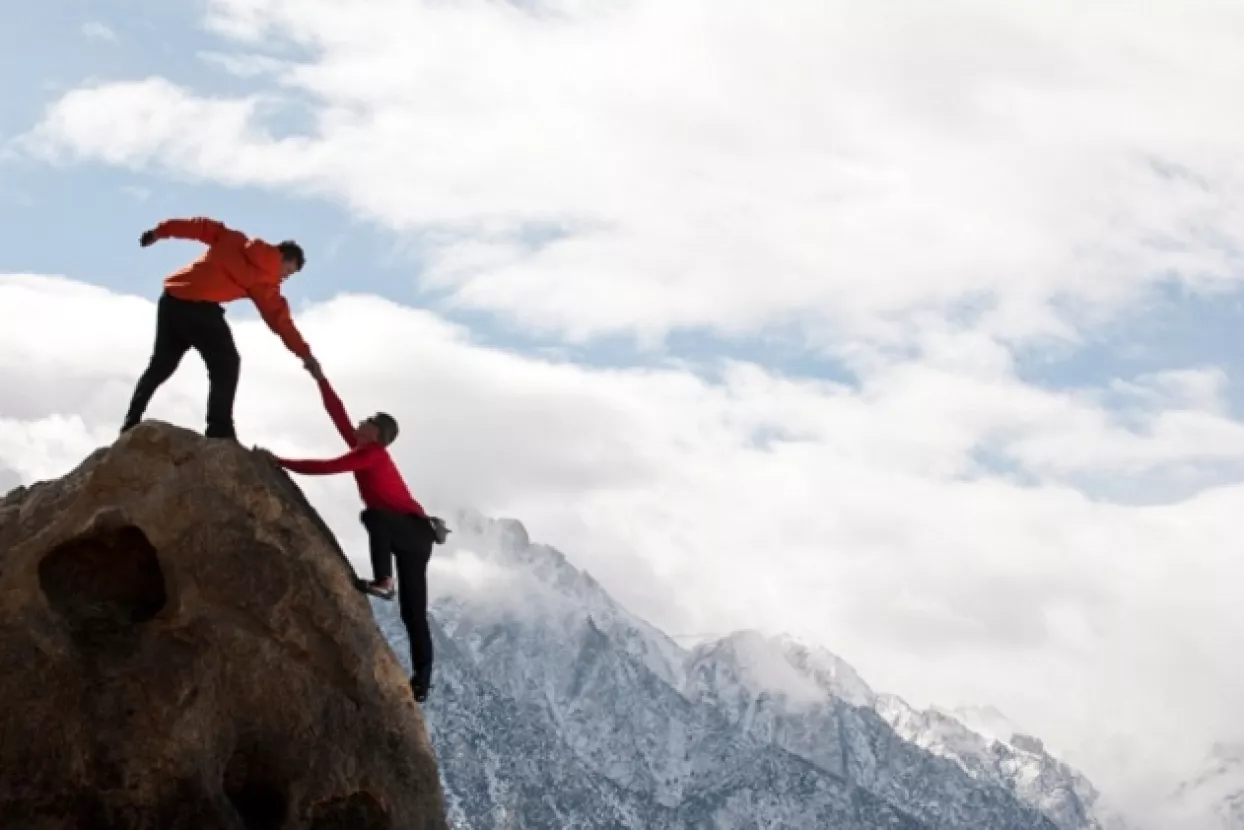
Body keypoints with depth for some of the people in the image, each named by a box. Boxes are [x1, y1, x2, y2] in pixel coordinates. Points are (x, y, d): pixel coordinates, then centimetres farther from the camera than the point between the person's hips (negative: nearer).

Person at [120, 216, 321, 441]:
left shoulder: (236, 240, 18)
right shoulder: (264, 278, 4)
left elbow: (202, 226, 17)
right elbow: (279, 318, 2)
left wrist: (160, 231, 25)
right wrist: (305, 354, 4)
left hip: (172, 299, 7)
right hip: (200, 306, -7)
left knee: (161, 365, 17)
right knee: (226, 364, -1)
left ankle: (131, 425, 18)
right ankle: (220, 431, -14)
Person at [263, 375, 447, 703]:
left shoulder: (372, 455, -14)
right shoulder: (365, 451, 9)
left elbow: (324, 467, -21)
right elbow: (338, 414, 10)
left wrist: (278, 461, -18)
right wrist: (320, 378, 11)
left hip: (415, 533, -8)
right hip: (406, 536, 8)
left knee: (374, 515, -34)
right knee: (413, 613, 3)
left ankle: (383, 581, -37)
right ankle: (421, 677, 0)